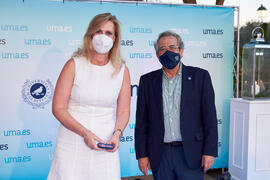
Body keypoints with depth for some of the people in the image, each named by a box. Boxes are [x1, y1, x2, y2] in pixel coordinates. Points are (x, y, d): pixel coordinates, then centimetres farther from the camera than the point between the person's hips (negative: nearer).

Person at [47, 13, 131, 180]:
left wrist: (117, 133, -11)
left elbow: (123, 110, 7)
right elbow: (58, 108, -7)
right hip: (72, 145, -1)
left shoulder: (122, 70, 2)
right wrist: (85, 133, -16)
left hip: (105, 146, 2)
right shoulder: (74, 65, -5)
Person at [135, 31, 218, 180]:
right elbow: (141, 121, 6)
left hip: (191, 153, -1)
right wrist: (141, 154, 2)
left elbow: (210, 116, -1)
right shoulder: (147, 81, 6)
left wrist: (209, 151, -6)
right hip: (159, 155, 2)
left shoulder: (200, 76, 1)